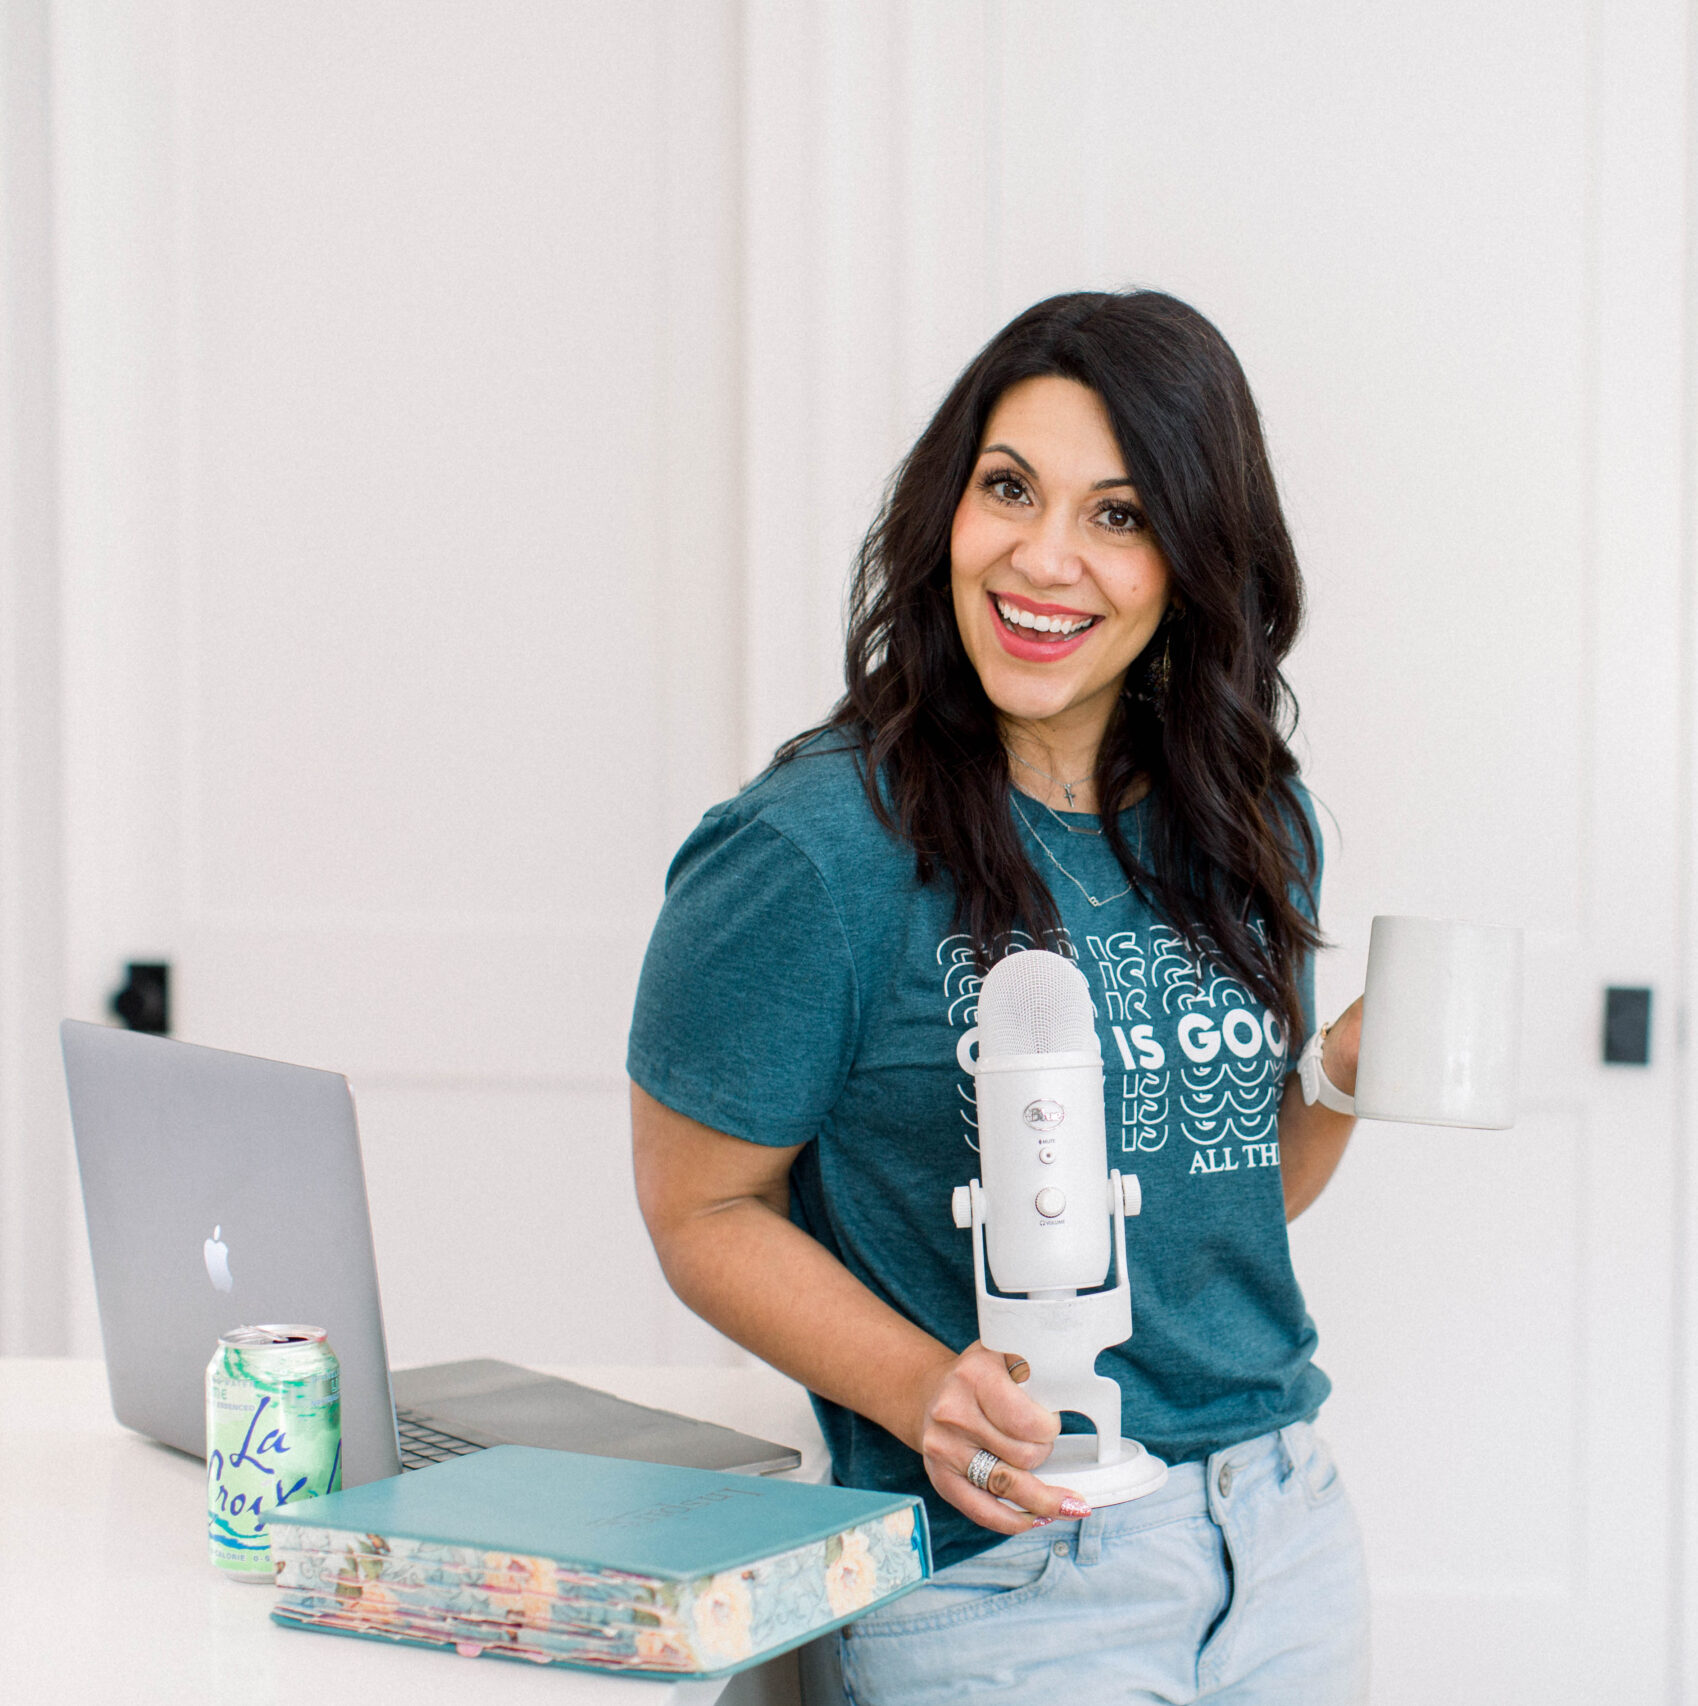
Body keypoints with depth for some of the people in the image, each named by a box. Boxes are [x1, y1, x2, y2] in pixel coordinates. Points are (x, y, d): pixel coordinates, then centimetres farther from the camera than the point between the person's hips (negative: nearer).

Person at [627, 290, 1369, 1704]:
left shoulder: (1253, 829, 4)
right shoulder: (811, 855, -14)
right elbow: (703, 1213, -9)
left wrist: (1343, 1080, -4)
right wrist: (926, 1390, -22)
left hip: (1284, 1524, 6)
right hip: (1000, 1577, -5)